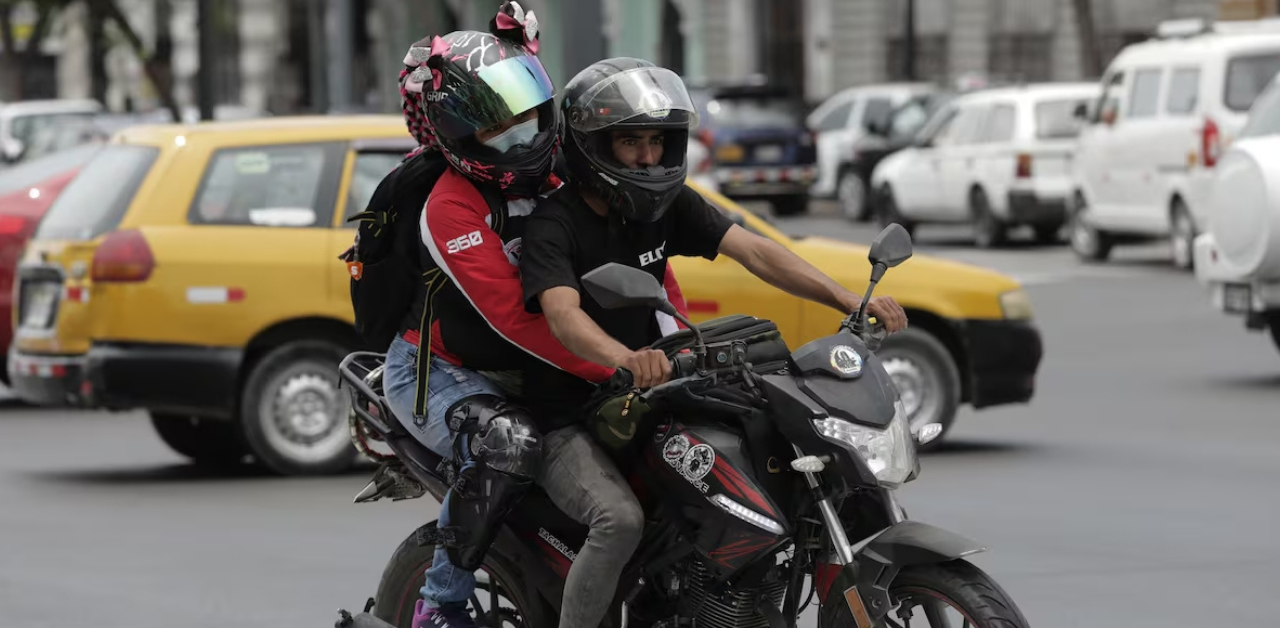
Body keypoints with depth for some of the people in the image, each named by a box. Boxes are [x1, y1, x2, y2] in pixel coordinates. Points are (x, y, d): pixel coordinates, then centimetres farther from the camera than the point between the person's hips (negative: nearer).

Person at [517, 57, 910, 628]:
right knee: (620, 519, -33)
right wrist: (625, 358, -56)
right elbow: (563, 314, -34)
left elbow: (753, 251, -8)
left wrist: (847, 299, -24)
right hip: (568, 421, -7)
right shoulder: (554, 223, -16)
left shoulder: (667, 203, 3)